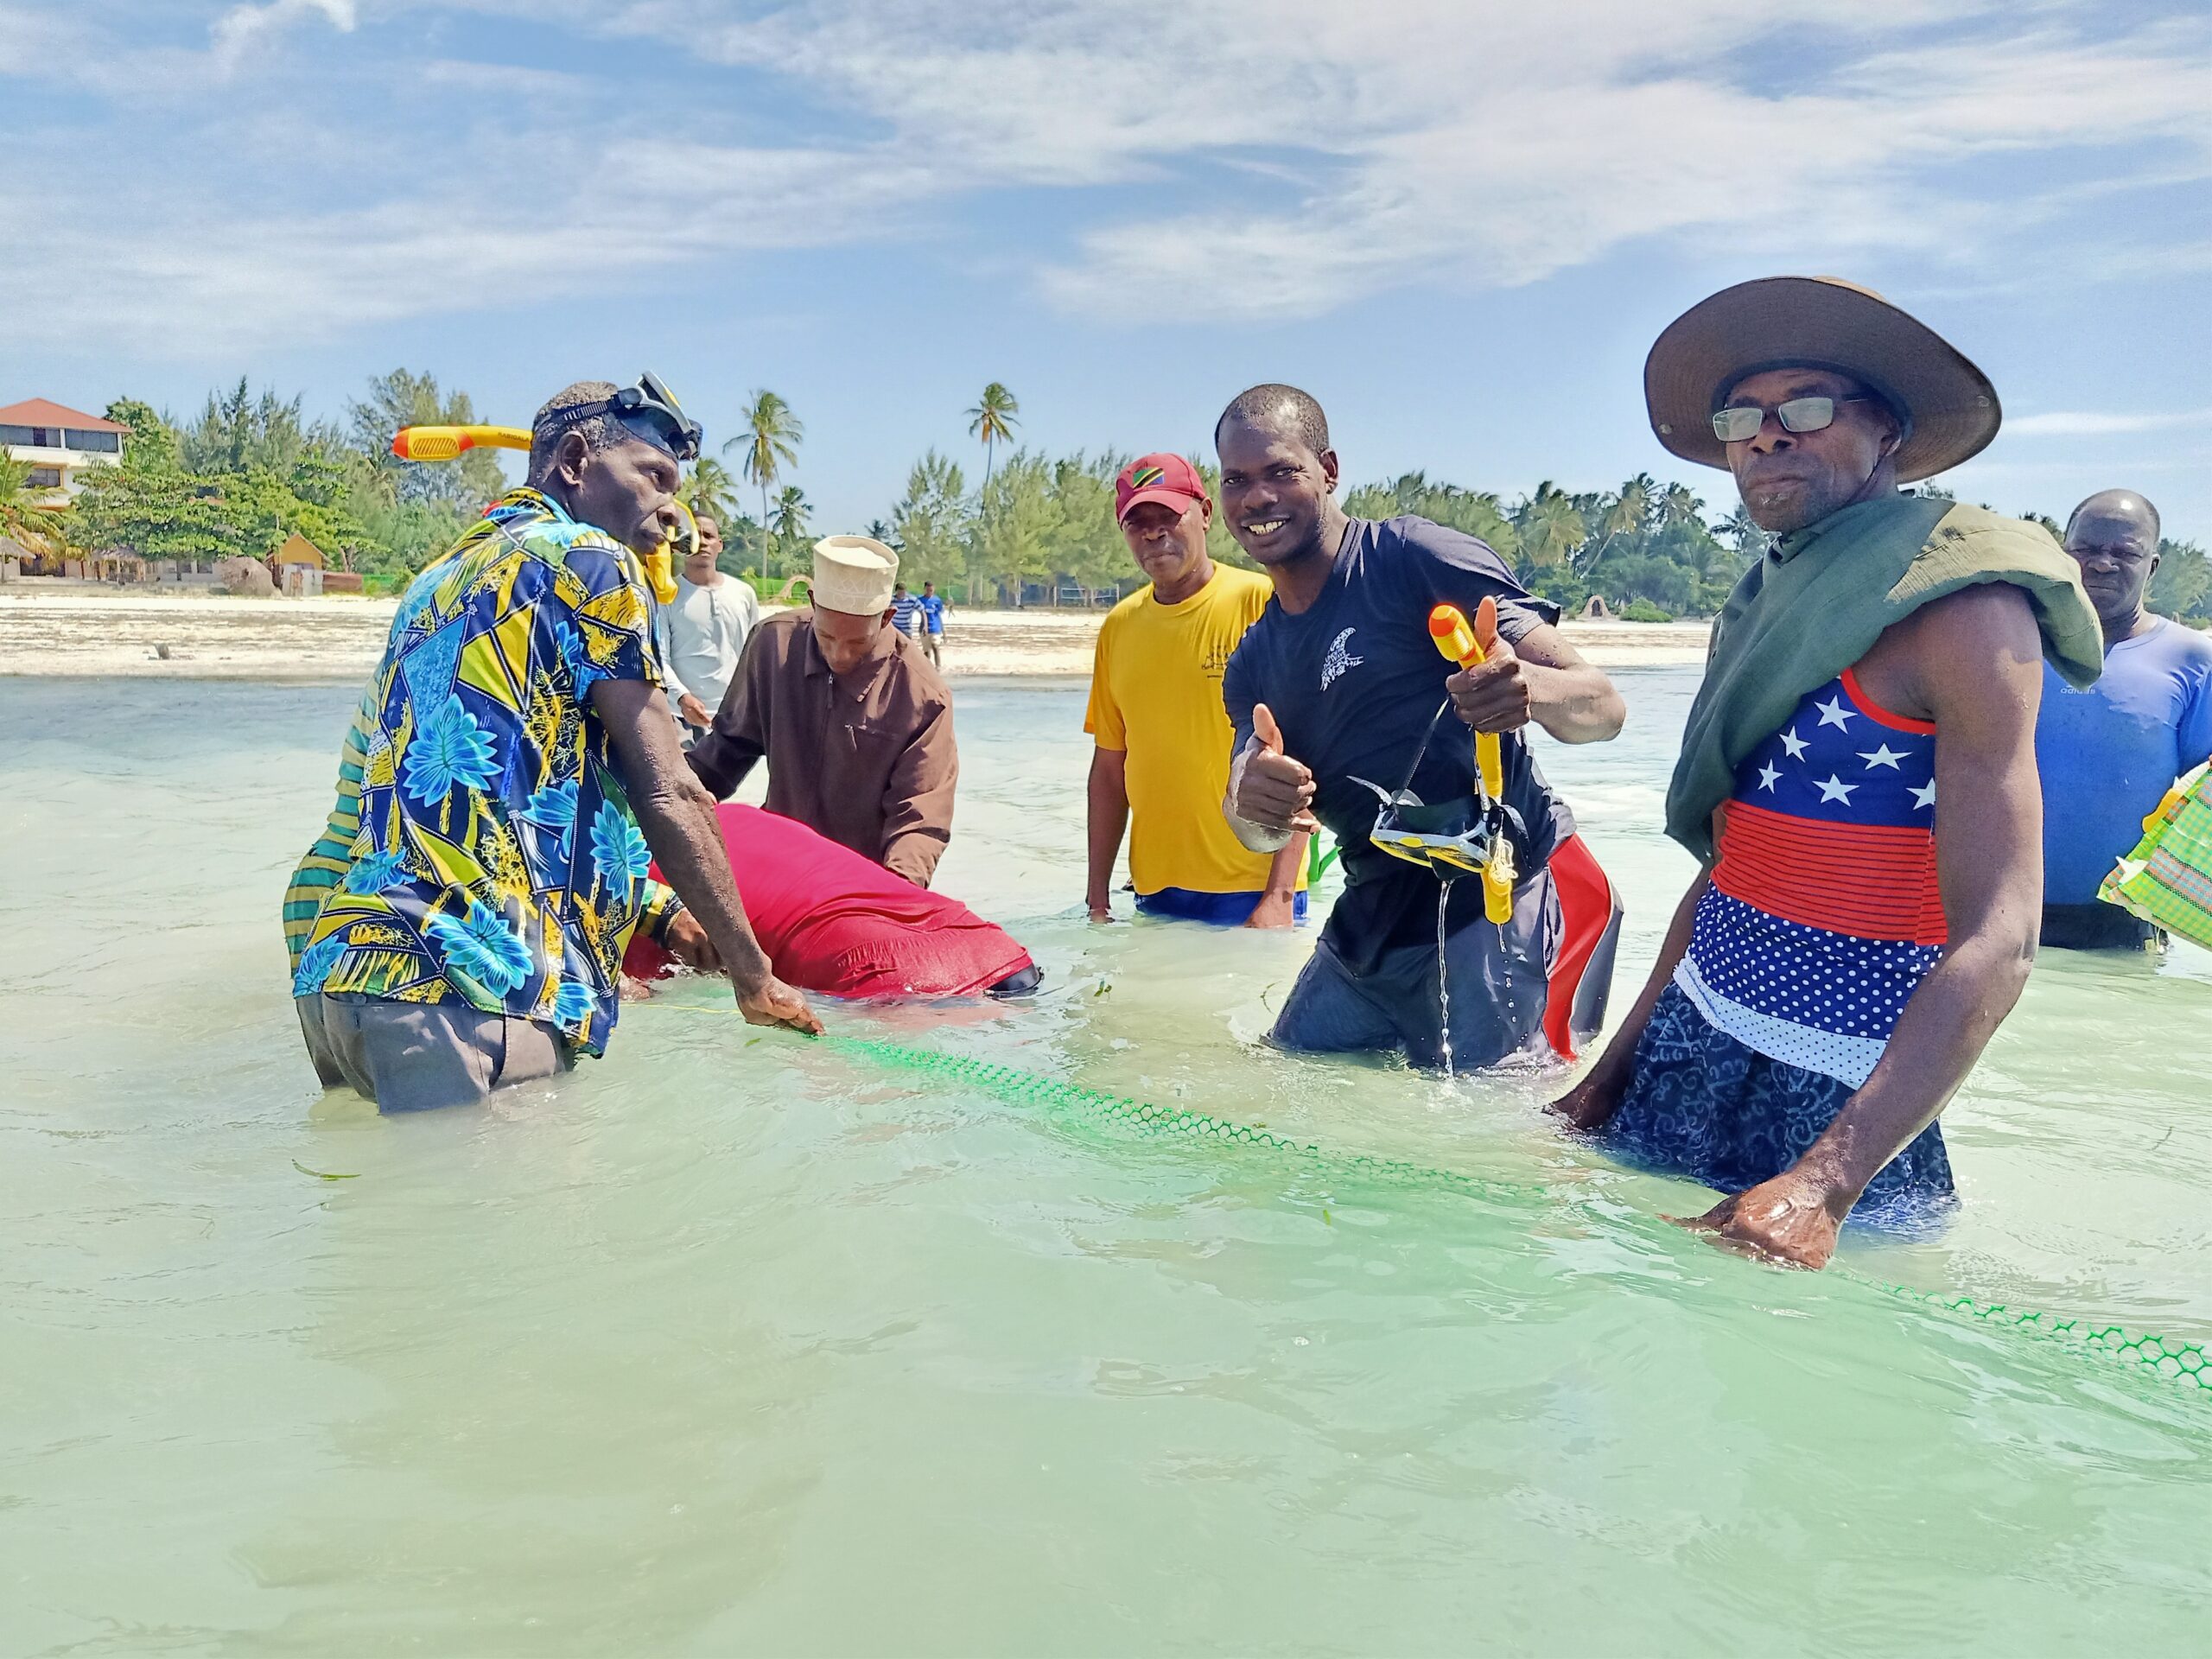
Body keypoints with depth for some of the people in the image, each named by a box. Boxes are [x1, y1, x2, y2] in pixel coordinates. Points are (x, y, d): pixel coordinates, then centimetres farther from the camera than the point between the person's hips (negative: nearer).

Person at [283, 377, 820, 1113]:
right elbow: (668, 794, -2)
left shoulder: (447, 574, 27)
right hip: (461, 974, -10)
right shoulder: (592, 562, 1)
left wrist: (658, 911, 32)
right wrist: (752, 974, 7)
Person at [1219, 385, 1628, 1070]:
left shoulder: (1415, 557, -11)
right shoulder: (1254, 660, 12)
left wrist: (1529, 689, -39)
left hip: (1502, 900, -7)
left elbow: (1602, 708, -15)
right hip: (1374, 915, 8)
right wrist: (1250, 801, -18)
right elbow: (1262, 834, 7)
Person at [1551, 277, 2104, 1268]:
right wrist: (1607, 1079, 12)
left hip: (1835, 1104, -7)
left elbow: (1996, 946, -22)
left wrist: (1823, 1187, -31)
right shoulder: (1768, 604, 10)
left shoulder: (1962, 610, -14)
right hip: (1688, 1052, 7)